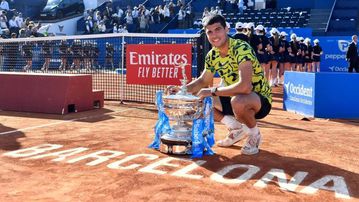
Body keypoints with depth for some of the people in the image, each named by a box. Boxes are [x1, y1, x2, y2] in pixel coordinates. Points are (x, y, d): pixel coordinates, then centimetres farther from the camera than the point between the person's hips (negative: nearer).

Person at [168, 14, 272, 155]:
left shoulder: (241, 49, -26)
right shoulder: (212, 55, -3)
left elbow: (245, 86, -38)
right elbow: (203, 81, 11)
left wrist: (212, 91, -29)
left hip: (260, 100, -7)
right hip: (234, 99, 7)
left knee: (238, 101, -40)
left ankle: (254, 134, -6)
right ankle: (237, 128, 10)